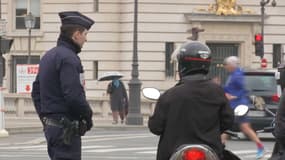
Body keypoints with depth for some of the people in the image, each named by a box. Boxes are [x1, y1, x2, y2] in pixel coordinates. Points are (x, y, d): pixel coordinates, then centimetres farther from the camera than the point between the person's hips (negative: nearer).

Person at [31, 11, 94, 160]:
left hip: (50, 124, 10)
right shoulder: (68, 58, -15)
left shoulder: (48, 56, 15)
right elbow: (74, 96, -22)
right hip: (66, 129, -10)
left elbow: (36, 91, 20)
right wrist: (87, 115, -7)